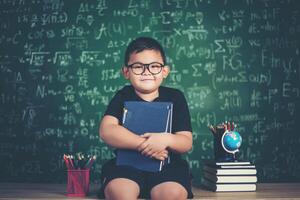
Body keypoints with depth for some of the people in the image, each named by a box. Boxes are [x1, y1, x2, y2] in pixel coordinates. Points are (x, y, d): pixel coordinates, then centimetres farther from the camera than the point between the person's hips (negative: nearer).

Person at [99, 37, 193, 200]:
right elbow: (106, 131, -10)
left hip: (167, 166, 1)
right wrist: (143, 144, -21)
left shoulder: (175, 97, 7)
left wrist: (165, 139, -21)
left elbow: (187, 142, 2)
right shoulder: (123, 97, 7)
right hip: (127, 164, 0)